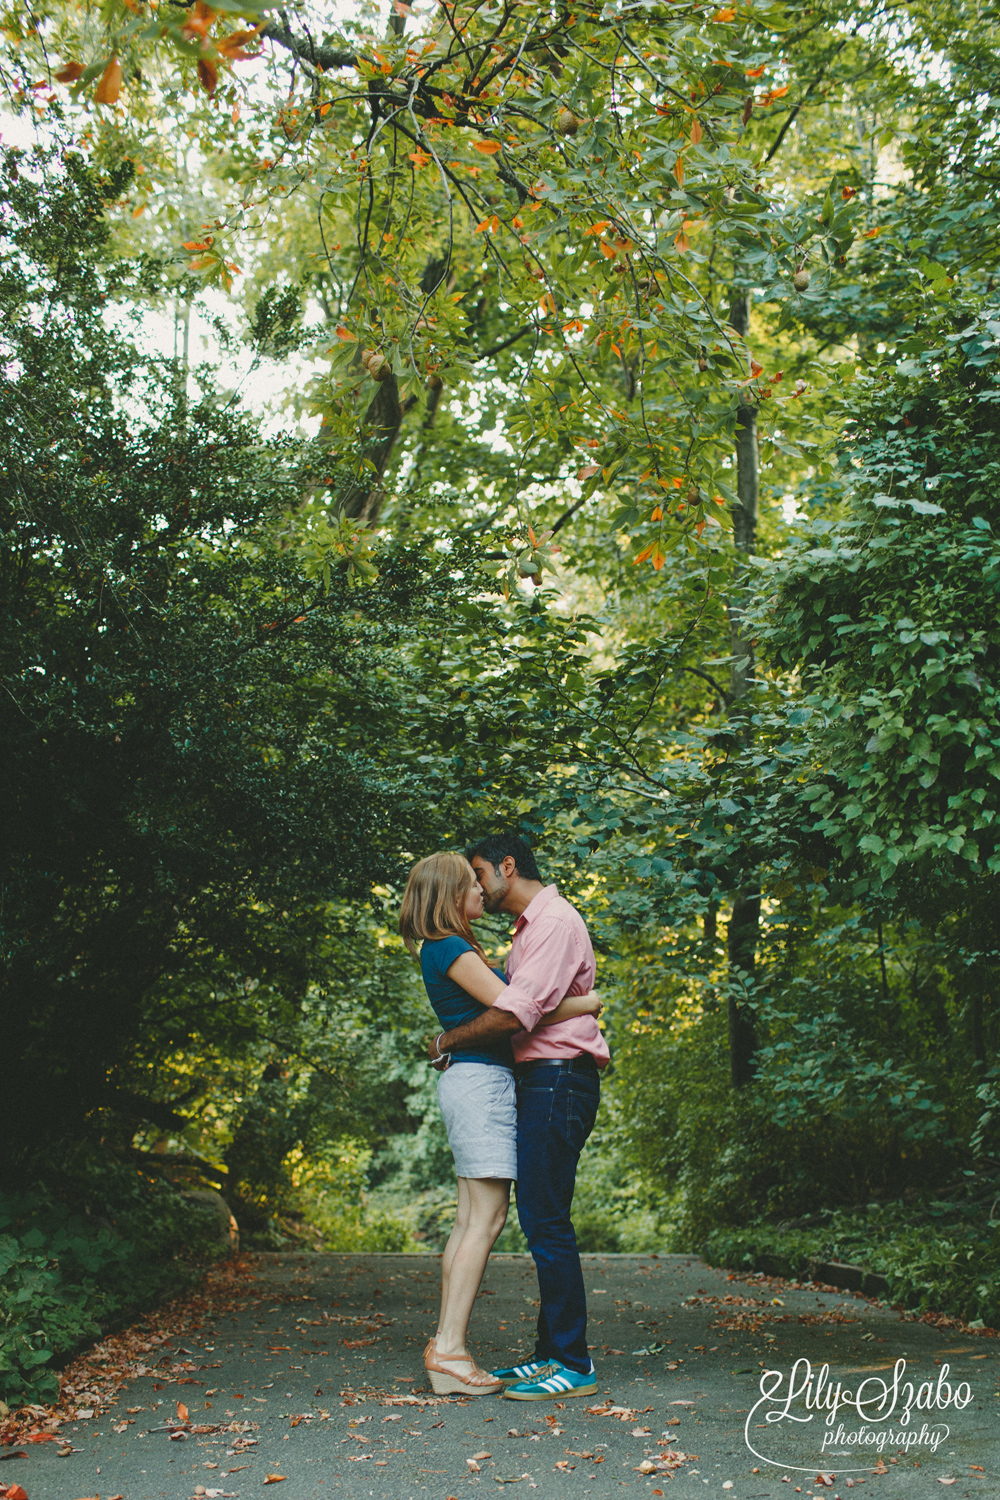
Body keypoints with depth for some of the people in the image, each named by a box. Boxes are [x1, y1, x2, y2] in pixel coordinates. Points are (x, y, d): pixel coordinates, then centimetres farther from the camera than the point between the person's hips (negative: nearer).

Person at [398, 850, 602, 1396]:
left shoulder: (451, 950, 19)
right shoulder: (451, 949, -12)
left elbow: (501, 1011, 22)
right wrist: (584, 1004, -6)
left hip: (475, 1080, 10)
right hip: (481, 1080, -10)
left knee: (470, 1219, 9)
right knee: (486, 1218, -8)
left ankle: (446, 1345, 12)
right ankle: (450, 1350, -7)